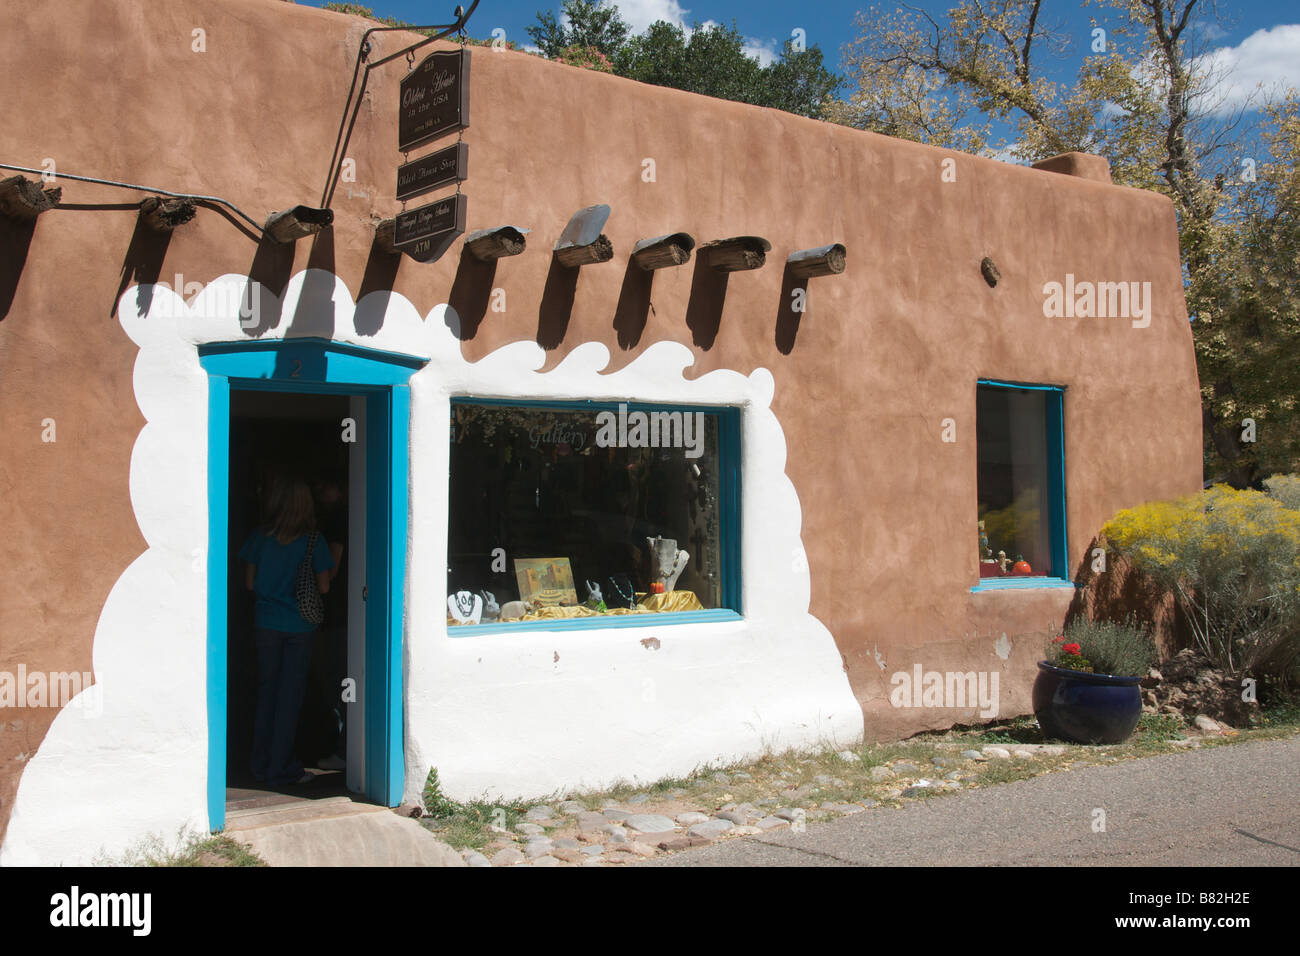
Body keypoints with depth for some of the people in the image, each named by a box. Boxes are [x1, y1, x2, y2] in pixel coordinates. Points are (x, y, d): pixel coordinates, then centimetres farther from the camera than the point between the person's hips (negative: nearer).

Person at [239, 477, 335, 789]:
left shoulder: (260, 537, -2)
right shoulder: (314, 541, -7)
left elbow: (249, 583, 2)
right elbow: (323, 587, -4)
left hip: (265, 623, 2)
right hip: (299, 627, -2)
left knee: (266, 693, 13)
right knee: (289, 696, 4)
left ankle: (261, 765, 20)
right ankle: (281, 768, 7)